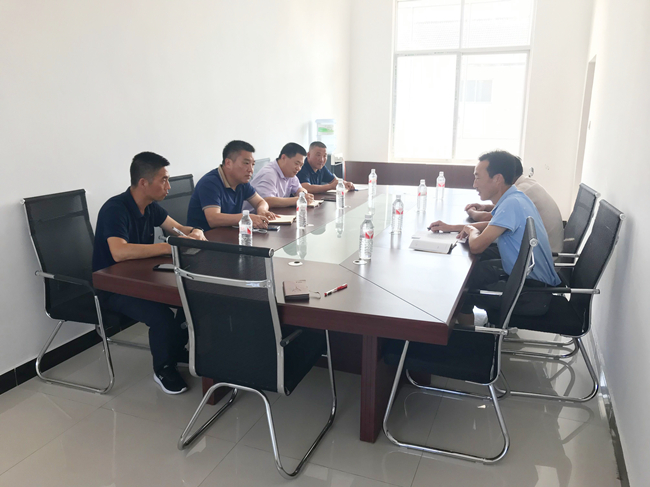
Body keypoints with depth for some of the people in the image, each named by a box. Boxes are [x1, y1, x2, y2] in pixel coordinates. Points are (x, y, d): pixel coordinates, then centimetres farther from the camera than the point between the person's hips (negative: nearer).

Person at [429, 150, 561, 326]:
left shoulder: (512, 204, -26)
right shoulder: (514, 198, 4)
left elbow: (476, 246, -28)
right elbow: (491, 225, 23)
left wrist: (471, 231, -4)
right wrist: (451, 227, 14)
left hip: (533, 292, -9)